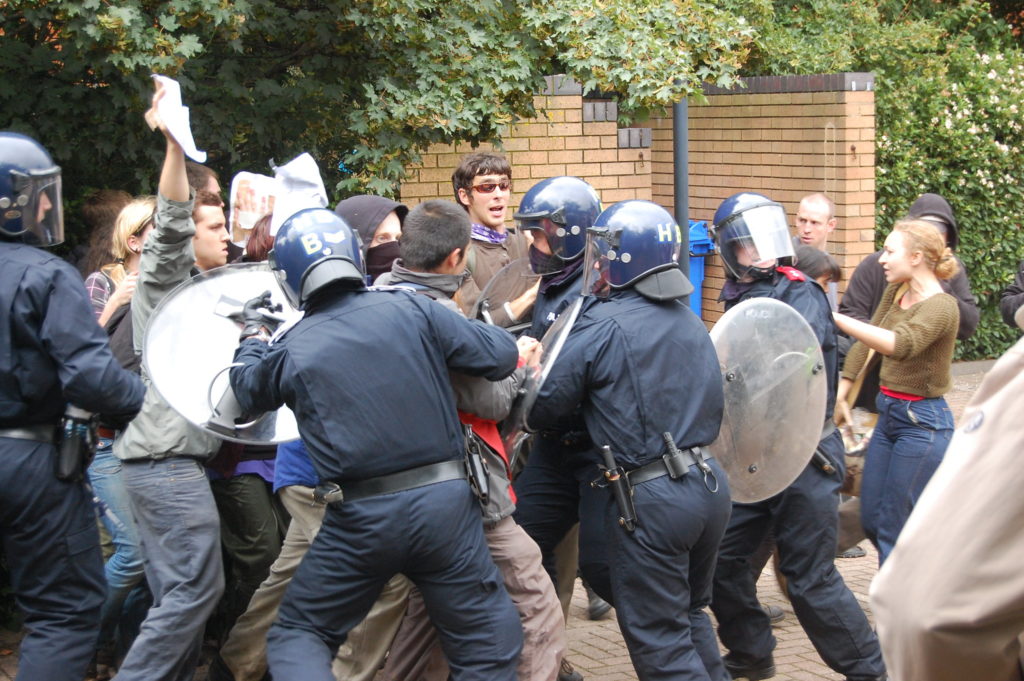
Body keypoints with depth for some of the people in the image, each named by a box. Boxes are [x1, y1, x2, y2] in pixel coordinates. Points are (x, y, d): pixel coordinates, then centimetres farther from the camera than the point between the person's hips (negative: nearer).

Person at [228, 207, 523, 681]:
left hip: (360, 518, 0)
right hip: (445, 500, 1)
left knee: (298, 634, 18)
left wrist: (252, 337, 39)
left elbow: (248, 393, 20)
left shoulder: (290, 351, -2)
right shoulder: (411, 310, -2)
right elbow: (500, 356, 1)